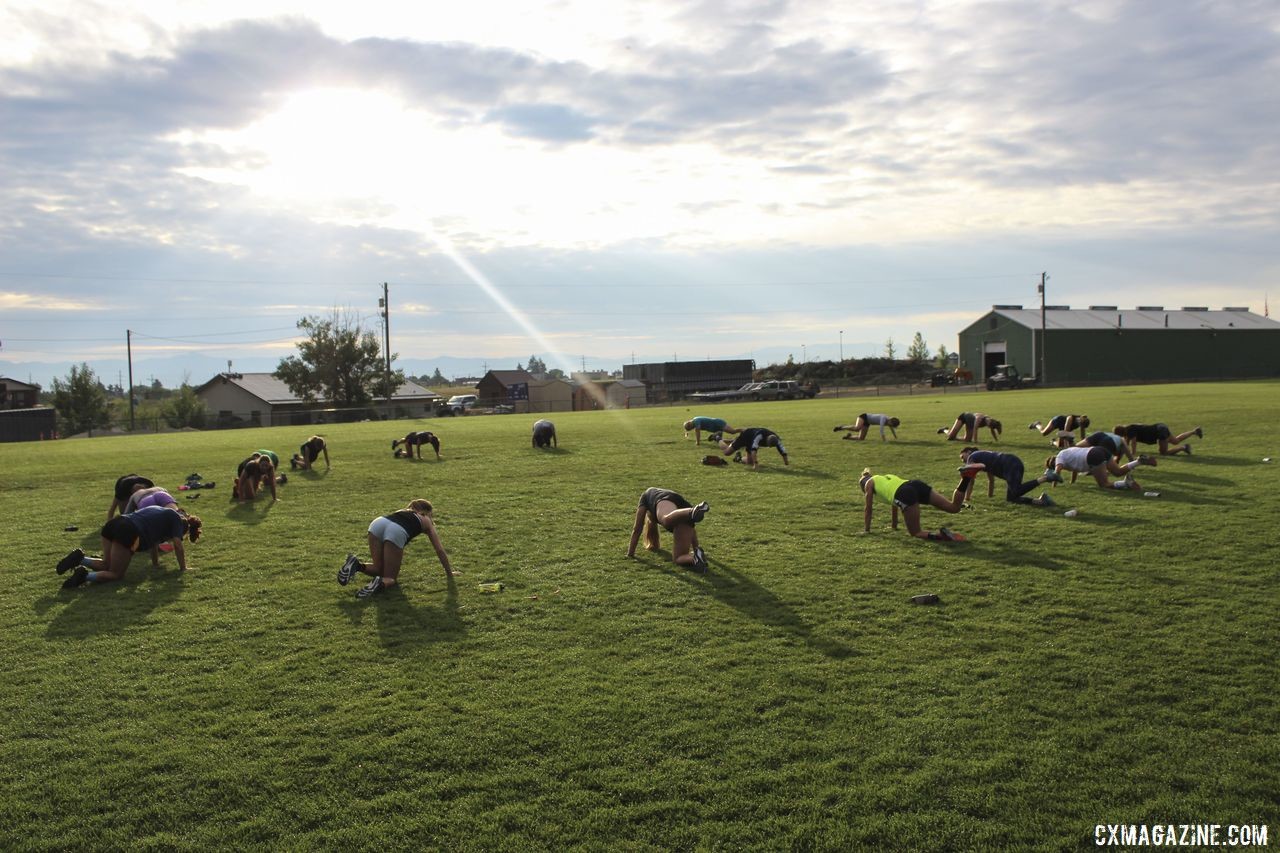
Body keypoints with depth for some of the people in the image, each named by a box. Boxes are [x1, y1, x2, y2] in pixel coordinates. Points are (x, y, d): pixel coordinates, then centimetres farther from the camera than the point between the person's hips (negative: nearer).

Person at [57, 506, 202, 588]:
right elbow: (177, 545, 6)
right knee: (116, 573, 4)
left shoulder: (162, 513, 35)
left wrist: (155, 563, 46)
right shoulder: (177, 519, 12)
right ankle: (85, 576, -18)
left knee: (107, 565, 24)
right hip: (129, 533, -8)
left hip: (112, 525, 8)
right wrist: (183, 568, 16)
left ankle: (80, 559, 2)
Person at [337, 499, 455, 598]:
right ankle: (380, 584, -23)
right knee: (390, 578, 10)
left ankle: (356, 564, -3)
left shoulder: (403, 511, 43)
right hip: (396, 532, -4)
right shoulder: (426, 521, 32)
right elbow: (440, 550, 32)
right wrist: (449, 572, 43)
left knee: (379, 569, 23)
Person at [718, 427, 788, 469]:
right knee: (727, 452, -5)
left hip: (751, 442, 6)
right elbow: (754, 449, -53)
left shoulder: (775, 439, -29)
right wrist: (756, 464, -57)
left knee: (749, 462, 0)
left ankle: (738, 457, 33)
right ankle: (720, 440, 27)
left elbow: (783, 451, -22)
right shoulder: (760, 435, -46)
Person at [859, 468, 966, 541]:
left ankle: (940, 535, -28)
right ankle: (966, 479, -25)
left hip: (905, 494, -6)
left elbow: (868, 508, 25)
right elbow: (894, 504, 49)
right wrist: (894, 525, 54)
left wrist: (866, 529, 34)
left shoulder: (869, 483, 25)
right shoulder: (887, 477, 43)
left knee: (916, 533, 0)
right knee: (954, 507, -5)